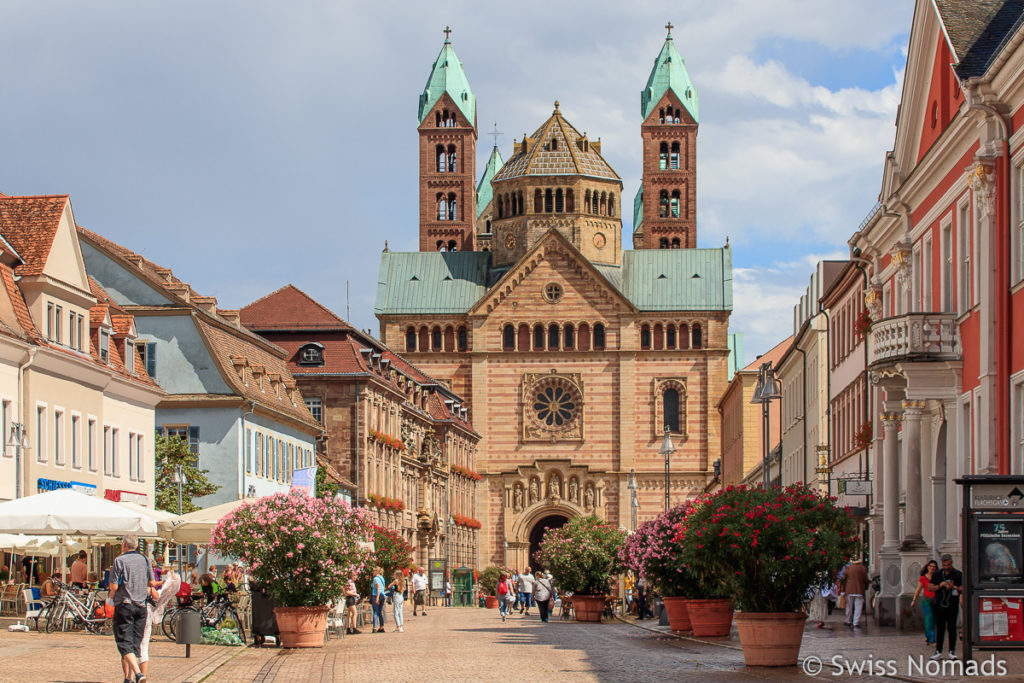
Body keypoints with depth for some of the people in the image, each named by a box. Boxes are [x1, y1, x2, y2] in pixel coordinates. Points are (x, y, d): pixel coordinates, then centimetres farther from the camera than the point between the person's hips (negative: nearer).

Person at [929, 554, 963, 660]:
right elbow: (930, 587, 5)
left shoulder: (958, 574, 5)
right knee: (940, 628, 4)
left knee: (952, 628, -2)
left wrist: (954, 587, -16)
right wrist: (939, 585, -13)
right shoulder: (936, 574, 10)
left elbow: (962, 589, 3)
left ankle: (952, 652, 4)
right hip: (939, 606, 2)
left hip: (952, 606, -2)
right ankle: (938, 651, 10)